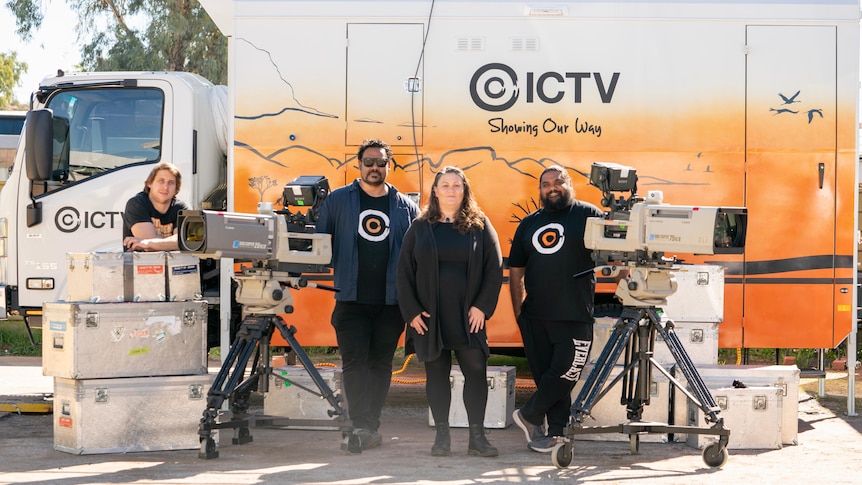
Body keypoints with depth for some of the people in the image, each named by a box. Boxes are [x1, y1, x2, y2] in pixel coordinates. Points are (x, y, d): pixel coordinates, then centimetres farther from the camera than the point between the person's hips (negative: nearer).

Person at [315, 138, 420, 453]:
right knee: (354, 360, -10)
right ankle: (362, 426, -14)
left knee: (381, 363, 7)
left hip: (391, 301, 2)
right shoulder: (338, 200, 6)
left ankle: (369, 426, 15)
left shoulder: (406, 206, 10)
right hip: (352, 298, -2)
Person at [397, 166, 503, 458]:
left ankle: (477, 437, 2)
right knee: (436, 374, 5)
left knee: (476, 371, -5)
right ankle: (442, 435, 13)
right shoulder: (420, 227, 7)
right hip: (430, 316, 1)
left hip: (467, 316, -1)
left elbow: (494, 268, 1)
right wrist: (411, 311, -3)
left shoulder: (480, 225, 5)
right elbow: (405, 271, 5)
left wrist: (482, 307, -8)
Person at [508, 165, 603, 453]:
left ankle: (530, 415, 18)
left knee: (563, 375, -3)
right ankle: (557, 432, 17)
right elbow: (516, 272, 17)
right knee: (544, 376, 6)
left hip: (575, 318, -4)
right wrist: (518, 312, 12)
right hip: (535, 318, 4)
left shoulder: (587, 215, 2)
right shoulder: (528, 224, 15)